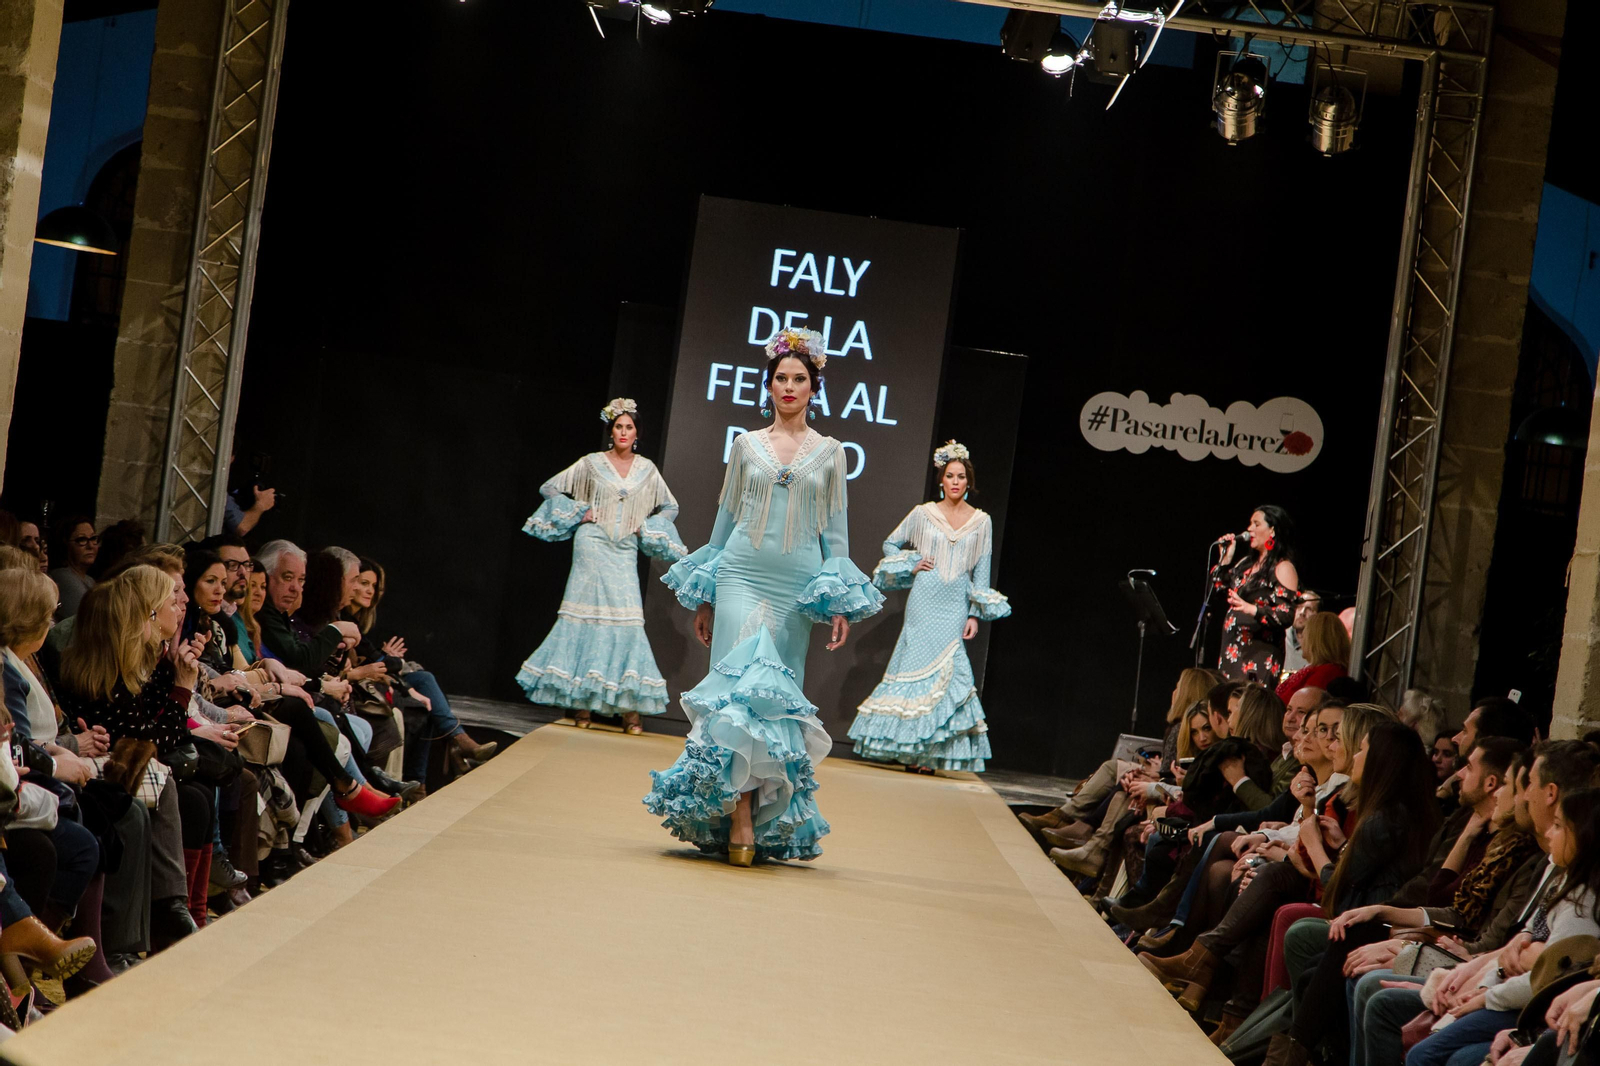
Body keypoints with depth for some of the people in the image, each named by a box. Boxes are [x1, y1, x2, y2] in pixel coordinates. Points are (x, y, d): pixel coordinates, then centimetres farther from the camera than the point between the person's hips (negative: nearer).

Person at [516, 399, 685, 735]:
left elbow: (670, 507, 21)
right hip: (593, 546, -2)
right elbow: (549, 488, 7)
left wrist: (646, 527, 6)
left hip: (624, 552, 2)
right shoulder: (592, 464, 4)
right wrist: (579, 513, -2)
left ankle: (628, 706, -7)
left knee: (628, 617, -7)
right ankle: (580, 699, -1)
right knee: (587, 614, -5)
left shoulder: (647, 469, 10)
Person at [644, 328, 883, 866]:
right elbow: (725, 518, 14)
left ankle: (762, 817, 10)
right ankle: (739, 819, -16)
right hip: (741, 576, 0)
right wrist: (704, 598, 12)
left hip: (796, 587, 0)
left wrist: (841, 603, 1)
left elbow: (836, 529, 9)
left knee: (778, 695, 1)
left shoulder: (829, 452, 9)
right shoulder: (746, 445, 10)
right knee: (739, 685, -13)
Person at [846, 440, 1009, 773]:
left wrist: (975, 614, 3)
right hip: (923, 603, -1)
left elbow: (982, 572, 8)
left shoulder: (981, 521, 7)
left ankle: (928, 751, -1)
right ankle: (909, 748, 2)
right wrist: (911, 565, -1)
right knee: (917, 666, -4)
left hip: (955, 607, 1)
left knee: (945, 669, -6)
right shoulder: (923, 514, 4)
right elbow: (890, 544, 16)